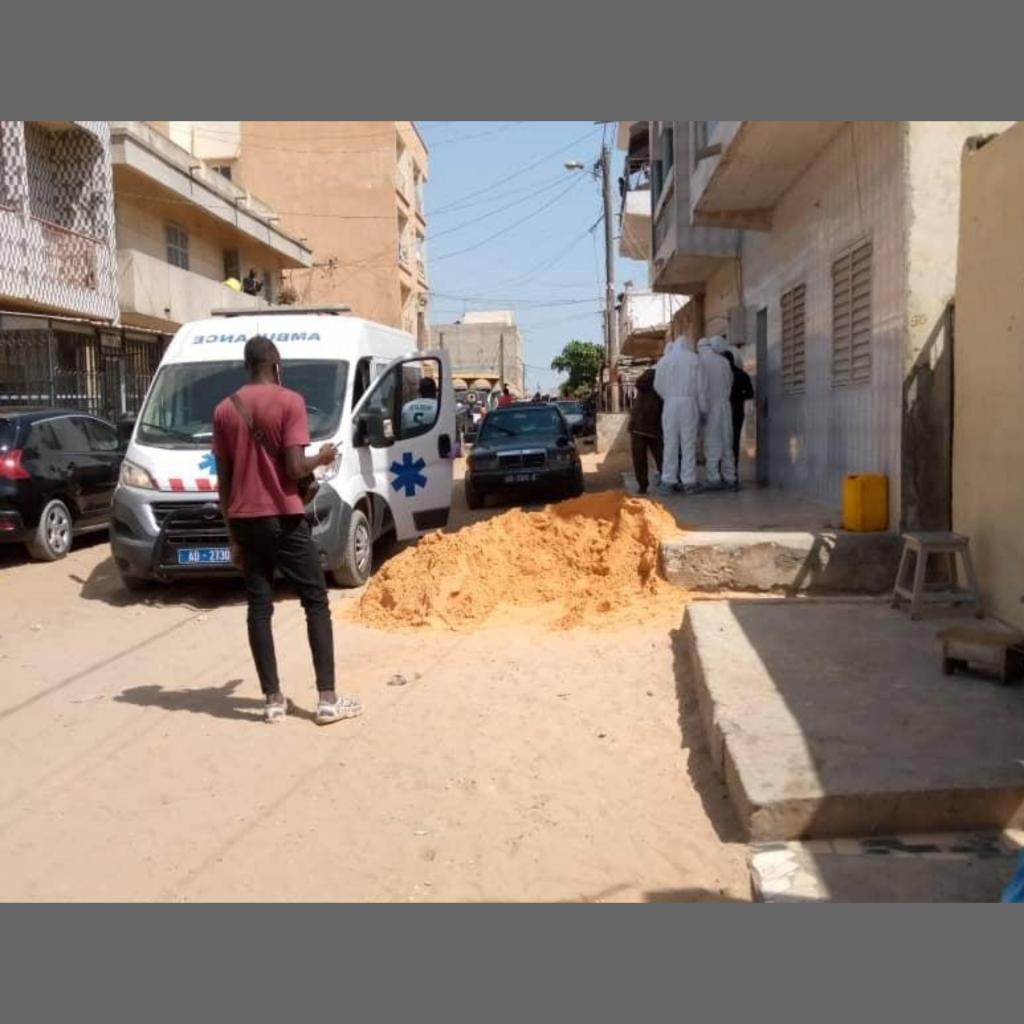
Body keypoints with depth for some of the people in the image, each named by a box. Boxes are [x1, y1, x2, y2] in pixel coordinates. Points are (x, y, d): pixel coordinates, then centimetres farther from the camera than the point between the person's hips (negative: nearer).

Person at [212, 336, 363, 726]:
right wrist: (322, 459, 5)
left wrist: (232, 530, 14)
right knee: (316, 603, 3)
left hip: (244, 520, 5)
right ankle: (328, 699, 0)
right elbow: (294, 468, -16)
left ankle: (273, 701, 9)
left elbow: (223, 479, 8)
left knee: (259, 608, 8)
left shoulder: (224, 410, 7)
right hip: (283, 519, -5)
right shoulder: (289, 401, -8)